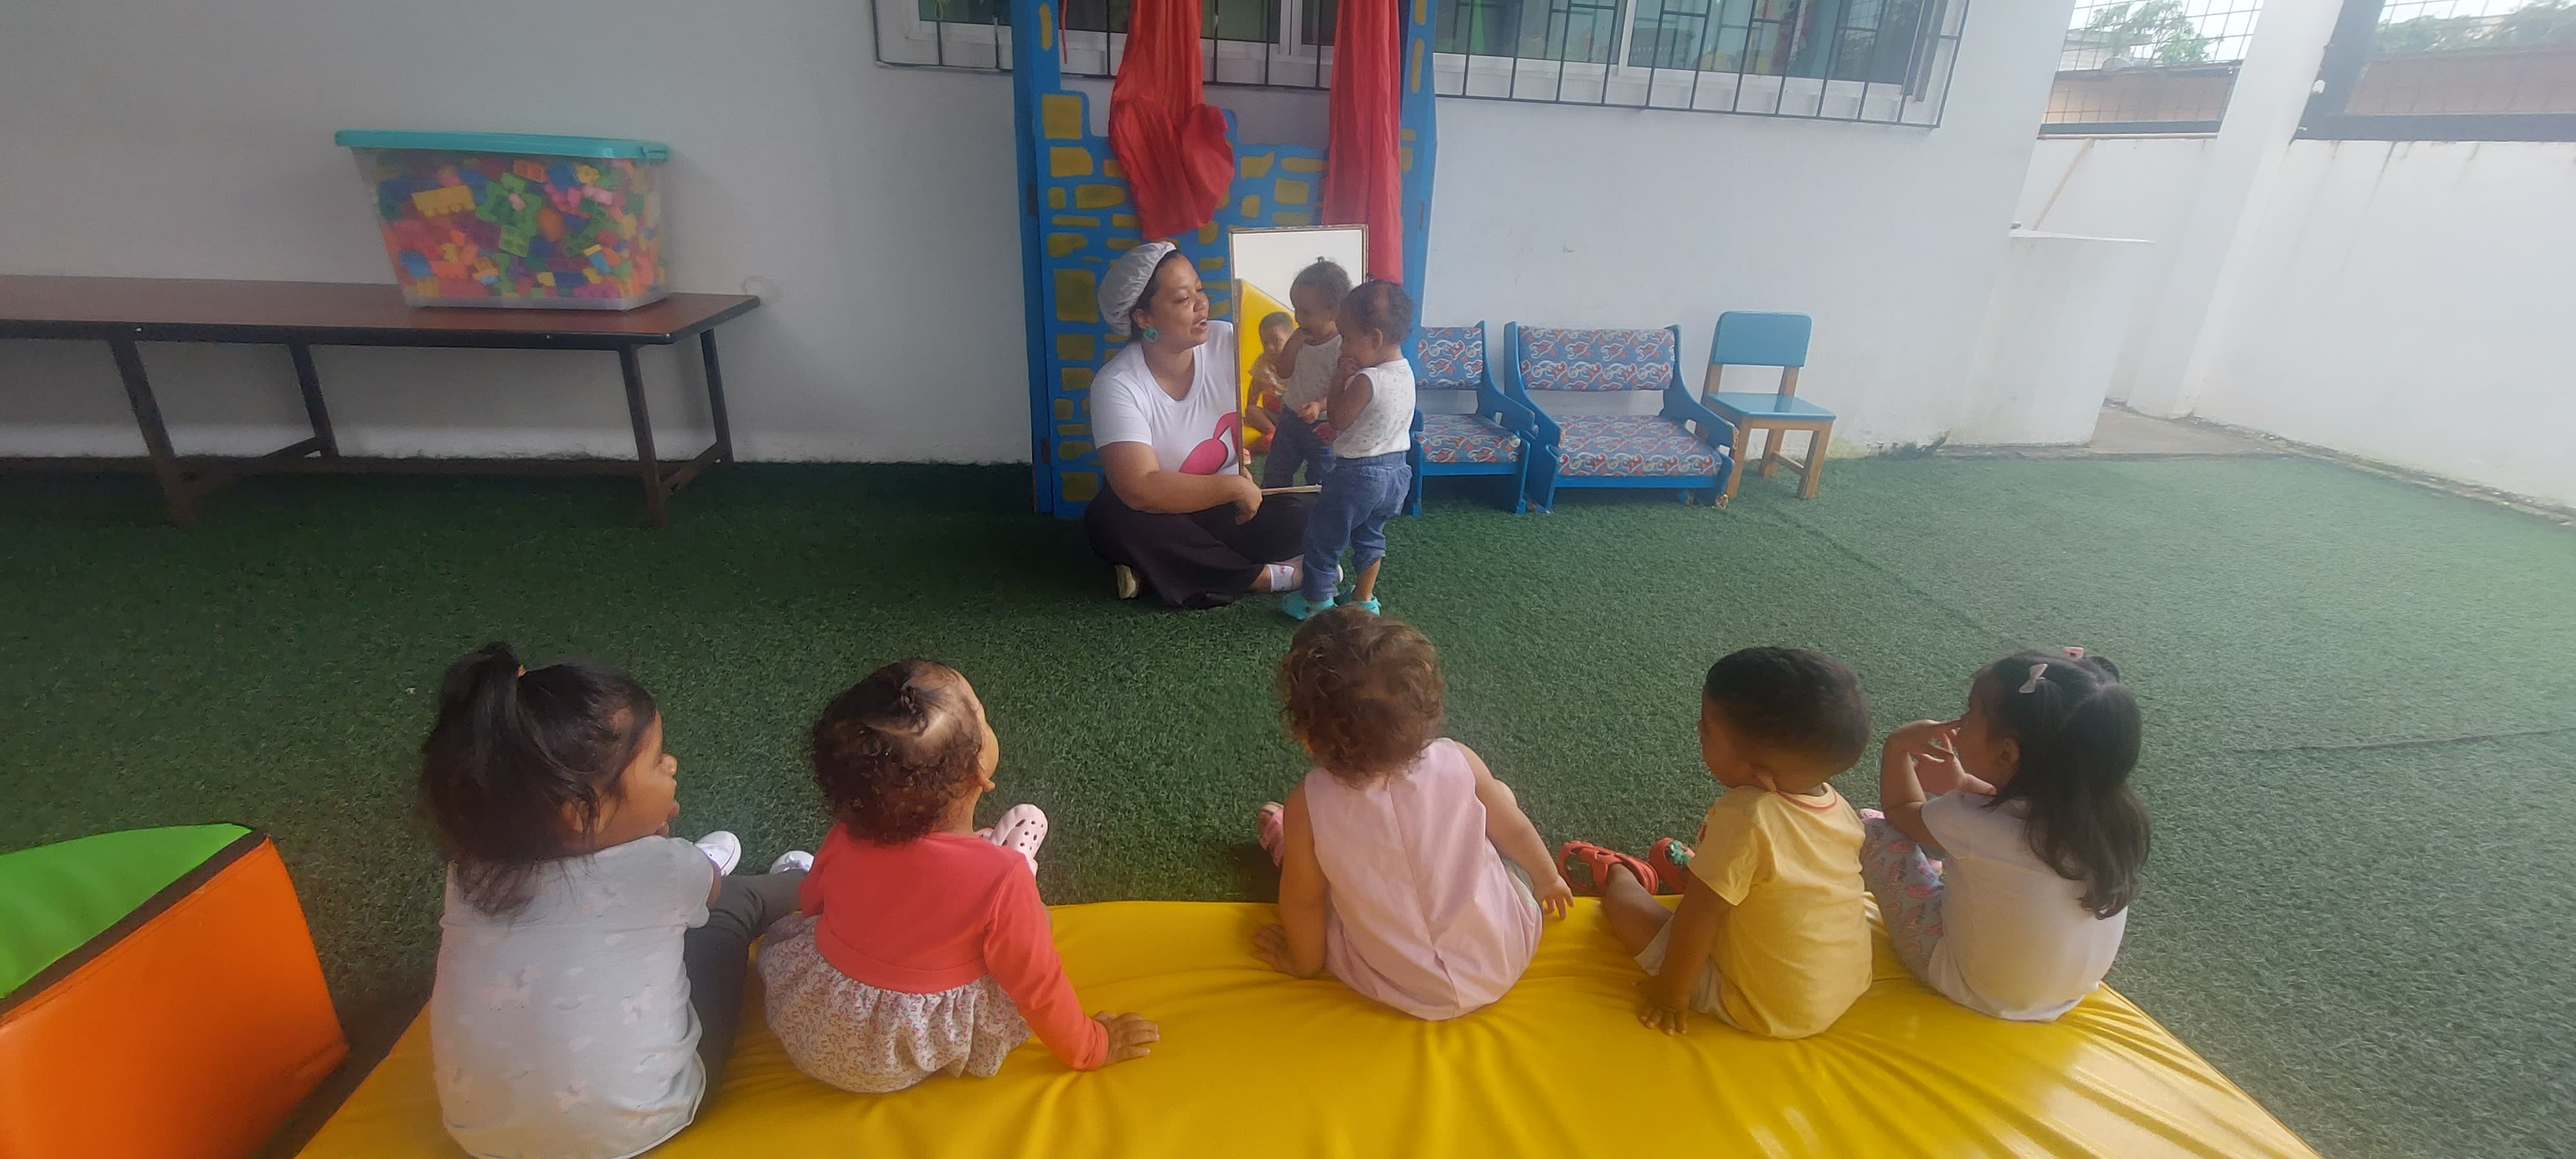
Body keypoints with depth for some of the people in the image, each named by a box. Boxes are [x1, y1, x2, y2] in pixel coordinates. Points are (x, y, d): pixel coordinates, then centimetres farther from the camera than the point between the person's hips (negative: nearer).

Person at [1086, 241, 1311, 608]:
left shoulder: (1227, 341, -12)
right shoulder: (1117, 386, -22)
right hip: (1161, 521, -2)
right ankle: (1263, 576, -20)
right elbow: (1139, 491, -31)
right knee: (1110, 519, -33)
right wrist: (1236, 487, -27)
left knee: (1292, 514, -24)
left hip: (1227, 509, 2)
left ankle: (1158, 571, -14)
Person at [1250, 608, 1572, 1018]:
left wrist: (1305, 962, 11)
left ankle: (1280, 836, 41)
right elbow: (1514, 831, -2)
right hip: (1507, 961, 1)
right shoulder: (1459, 764, -21)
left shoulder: (1308, 806, -26)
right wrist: (1547, 878, 19)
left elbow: (1303, 901, -10)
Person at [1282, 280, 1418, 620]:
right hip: (1396, 469, 8)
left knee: (1323, 537, 9)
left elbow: (1337, 419, -14)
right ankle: (1364, 599, 33)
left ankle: (1316, 602, 20)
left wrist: (1340, 379, -9)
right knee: (1370, 536, 25)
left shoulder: (1367, 381, -26)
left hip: (1357, 474, -8)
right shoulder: (1406, 372, 1)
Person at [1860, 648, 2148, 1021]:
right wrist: (1964, 784, 8)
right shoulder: (2107, 810, -17)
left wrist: (1898, 746, -1)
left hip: (1975, 990, -6)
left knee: (1872, 826, -2)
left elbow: (1902, 812, -9)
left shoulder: (1974, 822, -32)